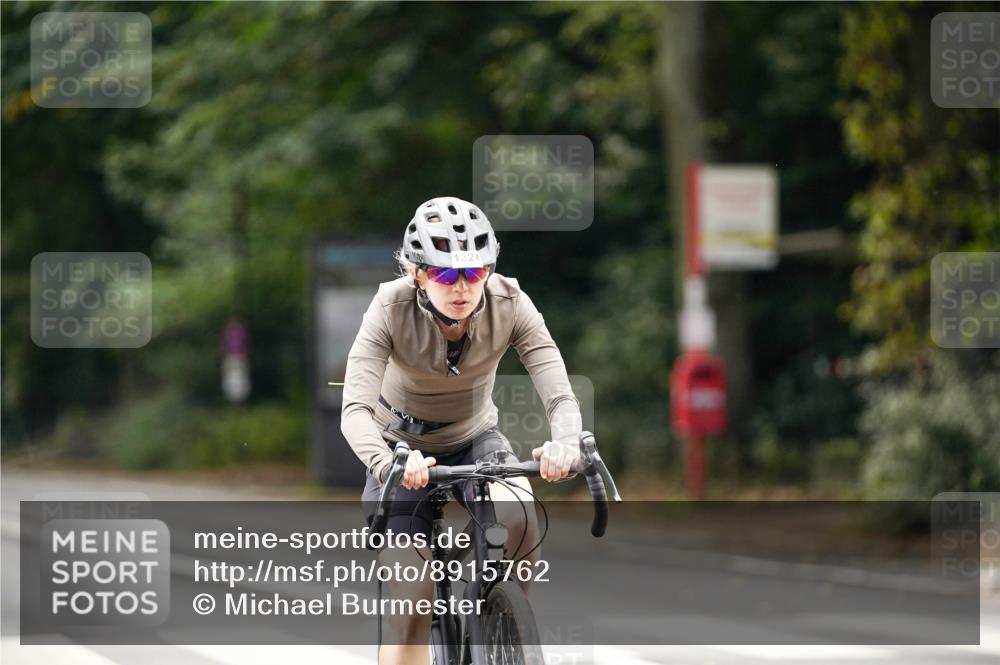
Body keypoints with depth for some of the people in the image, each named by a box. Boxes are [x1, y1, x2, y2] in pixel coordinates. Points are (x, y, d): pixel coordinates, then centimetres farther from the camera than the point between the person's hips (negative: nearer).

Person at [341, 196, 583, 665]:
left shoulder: (509, 305, -23)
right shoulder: (392, 309, -28)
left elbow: (559, 393, -30)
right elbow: (355, 409, -37)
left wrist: (565, 445, -53)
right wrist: (386, 462, -58)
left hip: (475, 439, 1)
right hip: (404, 447, -1)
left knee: (518, 516, -31)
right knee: (413, 598, -16)